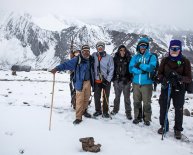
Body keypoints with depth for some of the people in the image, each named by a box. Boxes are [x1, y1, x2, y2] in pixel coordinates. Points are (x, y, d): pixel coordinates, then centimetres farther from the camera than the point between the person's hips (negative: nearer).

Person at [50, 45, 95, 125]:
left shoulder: (91, 60, 6)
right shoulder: (77, 60, -8)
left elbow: (93, 70, 17)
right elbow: (67, 64, -17)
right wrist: (57, 68, -30)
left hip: (88, 82, 5)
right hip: (80, 83, -4)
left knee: (86, 99, 14)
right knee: (79, 100, -4)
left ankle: (84, 111, 35)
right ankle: (78, 117, 6)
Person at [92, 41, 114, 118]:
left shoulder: (109, 57, -5)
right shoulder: (94, 55, 0)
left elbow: (111, 69, -6)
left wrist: (108, 79, -12)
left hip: (106, 80, -2)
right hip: (96, 80, 2)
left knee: (106, 97, 7)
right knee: (96, 97, 10)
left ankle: (105, 111, 21)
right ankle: (98, 110, 26)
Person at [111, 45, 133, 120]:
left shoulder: (129, 59, -2)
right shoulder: (115, 58, 3)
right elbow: (113, 69, 5)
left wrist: (128, 78, -11)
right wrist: (113, 79, 0)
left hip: (126, 81, -2)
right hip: (117, 81, 2)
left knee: (127, 98, 3)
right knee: (117, 96, 16)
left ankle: (128, 112, 15)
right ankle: (115, 109, 33)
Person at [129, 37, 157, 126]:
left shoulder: (152, 57, 2)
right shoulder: (135, 57, 10)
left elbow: (151, 67, -15)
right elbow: (131, 68, -3)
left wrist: (140, 65, -12)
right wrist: (141, 71, -16)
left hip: (147, 83, -3)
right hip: (136, 83, 3)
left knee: (146, 103, 2)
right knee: (136, 102, 11)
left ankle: (147, 119, 18)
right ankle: (137, 117, 26)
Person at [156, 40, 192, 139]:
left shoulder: (185, 61, -5)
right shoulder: (165, 60, 2)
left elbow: (189, 78, -7)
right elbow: (159, 73, 5)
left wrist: (179, 77, -27)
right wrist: (163, 79, -18)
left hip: (179, 90, -1)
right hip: (166, 88, 2)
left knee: (178, 110, 8)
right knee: (163, 108, 9)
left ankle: (178, 129, 30)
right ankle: (163, 126, 32)